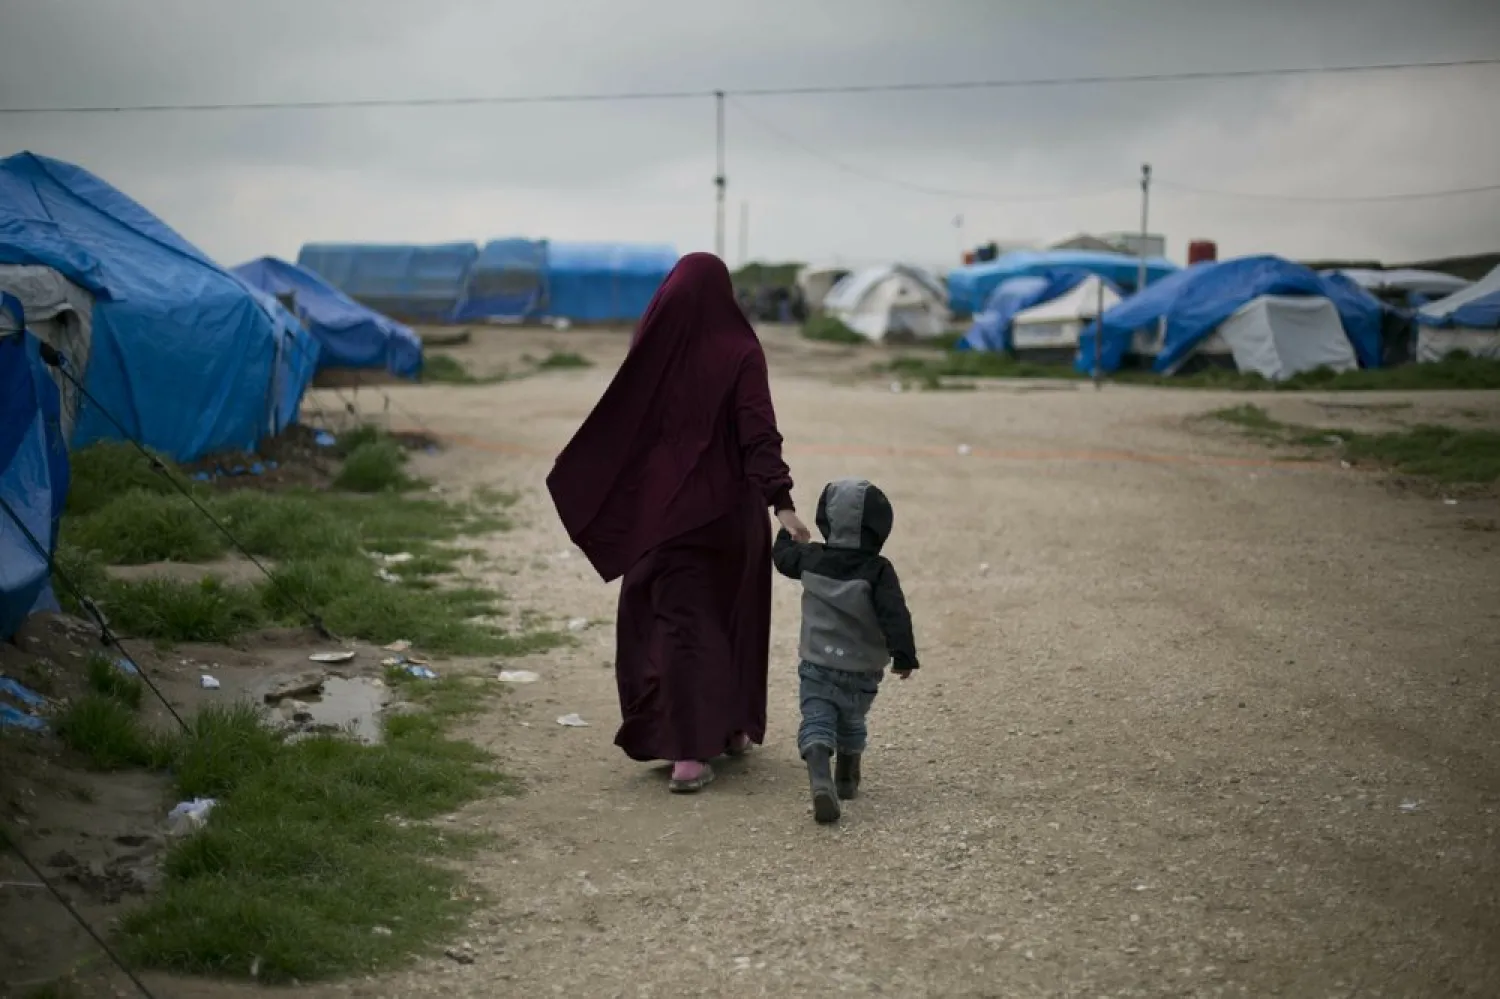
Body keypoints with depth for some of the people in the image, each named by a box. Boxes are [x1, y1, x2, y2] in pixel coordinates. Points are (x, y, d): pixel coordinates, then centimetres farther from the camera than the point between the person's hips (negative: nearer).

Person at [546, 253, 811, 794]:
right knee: (733, 614, 18)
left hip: (664, 508, 1)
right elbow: (759, 435, -19)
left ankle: (689, 751, -9)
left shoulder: (652, 347, -3)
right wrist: (781, 503, -22)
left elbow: (615, 426, 3)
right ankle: (735, 727, 31)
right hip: (727, 509, -1)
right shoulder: (739, 351, -9)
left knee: (678, 619, 1)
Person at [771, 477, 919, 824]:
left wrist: (787, 533, 39)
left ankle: (819, 779, -32)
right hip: (862, 670, 0)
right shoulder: (878, 571, -13)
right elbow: (894, 614, -21)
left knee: (816, 722, -7)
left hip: (817, 665, 0)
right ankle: (847, 780, 40)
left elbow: (782, 555, 19)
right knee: (851, 724, 23)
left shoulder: (809, 559, -2)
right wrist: (903, 655, -17)